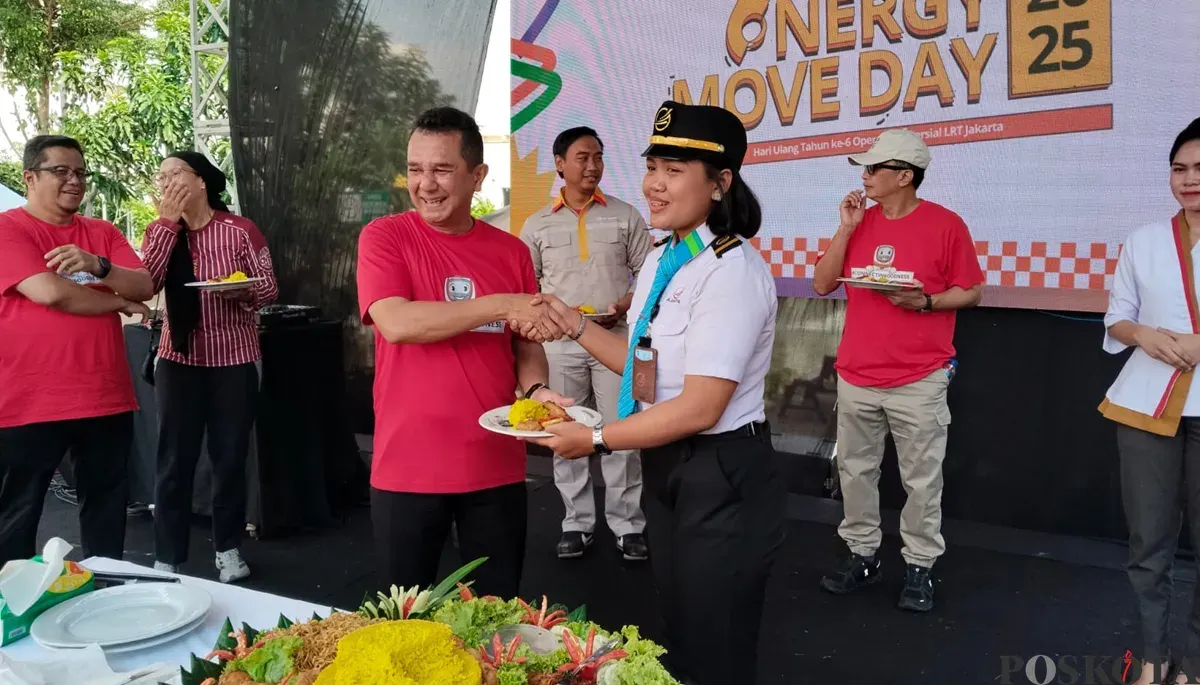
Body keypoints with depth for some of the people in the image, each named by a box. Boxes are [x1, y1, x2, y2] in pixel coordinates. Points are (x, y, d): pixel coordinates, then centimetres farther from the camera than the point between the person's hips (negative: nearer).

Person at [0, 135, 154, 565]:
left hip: (107, 399, 5)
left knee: (107, 510, 14)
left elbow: (146, 287, 0)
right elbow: (51, 293, -18)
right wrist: (120, 302, -3)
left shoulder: (104, 233, 12)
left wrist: (97, 266, -19)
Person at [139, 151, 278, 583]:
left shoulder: (240, 230, -4)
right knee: (174, 460, 2)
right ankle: (166, 560, 12)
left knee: (230, 457, 6)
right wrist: (167, 222, -12)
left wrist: (242, 289, -23)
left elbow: (270, 288, -2)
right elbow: (145, 284, -10)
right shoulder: (161, 231, 6)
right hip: (178, 357, 2)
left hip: (233, 358, -2)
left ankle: (228, 550, 22)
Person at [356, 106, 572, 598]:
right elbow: (396, 322, -20)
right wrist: (501, 305, -21)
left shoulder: (511, 251, 5)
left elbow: (527, 347, 10)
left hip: (496, 469, 3)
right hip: (407, 470, -2)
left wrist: (535, 390, -11)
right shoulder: (384, 237, -4)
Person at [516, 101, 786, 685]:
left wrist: (597, 439, -17)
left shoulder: (732, 271, -21)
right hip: (667, 470, 9)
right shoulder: (660, 261, 7)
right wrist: (574, 325, 5)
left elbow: (700, 408, -25)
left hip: (720, 482, -9)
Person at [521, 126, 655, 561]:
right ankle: (577, 522, 20)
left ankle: (627, 524, 14)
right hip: (560, 343, 1)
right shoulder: (537, 225, 5)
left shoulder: (625, 216, 3)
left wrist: (623, 307, -13)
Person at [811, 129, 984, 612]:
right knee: (855, 471, 11)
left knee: (921, 479, 4)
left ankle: (919, 567, 18)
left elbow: (973, 293, -1)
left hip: (918, 381, -4)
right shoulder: (860, 221, 8)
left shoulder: (945, 225, -6)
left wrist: (925, 301, -18)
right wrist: (846, 228, -4)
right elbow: (822, 285, 4)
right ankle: (862, 555, 26)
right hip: (856, 376, 5)